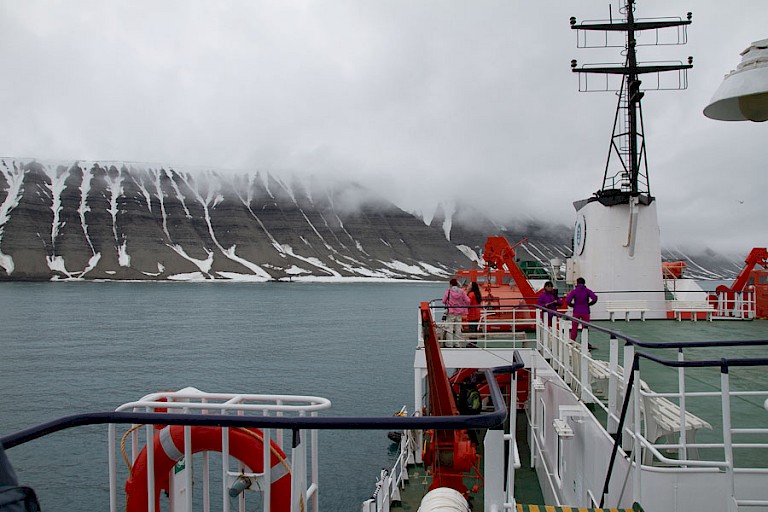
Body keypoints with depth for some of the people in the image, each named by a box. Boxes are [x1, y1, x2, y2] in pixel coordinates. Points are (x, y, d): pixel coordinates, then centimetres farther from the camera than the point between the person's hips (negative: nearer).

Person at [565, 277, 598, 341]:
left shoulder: (574, 291, -3)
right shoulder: (587, 291, -1)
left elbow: (567, 301, -12)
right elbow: (595, 298, -12)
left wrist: (572, 305, 6)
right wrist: (589, 304, 3)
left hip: (576, 312, 0)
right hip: (585, 312, 0)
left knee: (574, 327, 9)